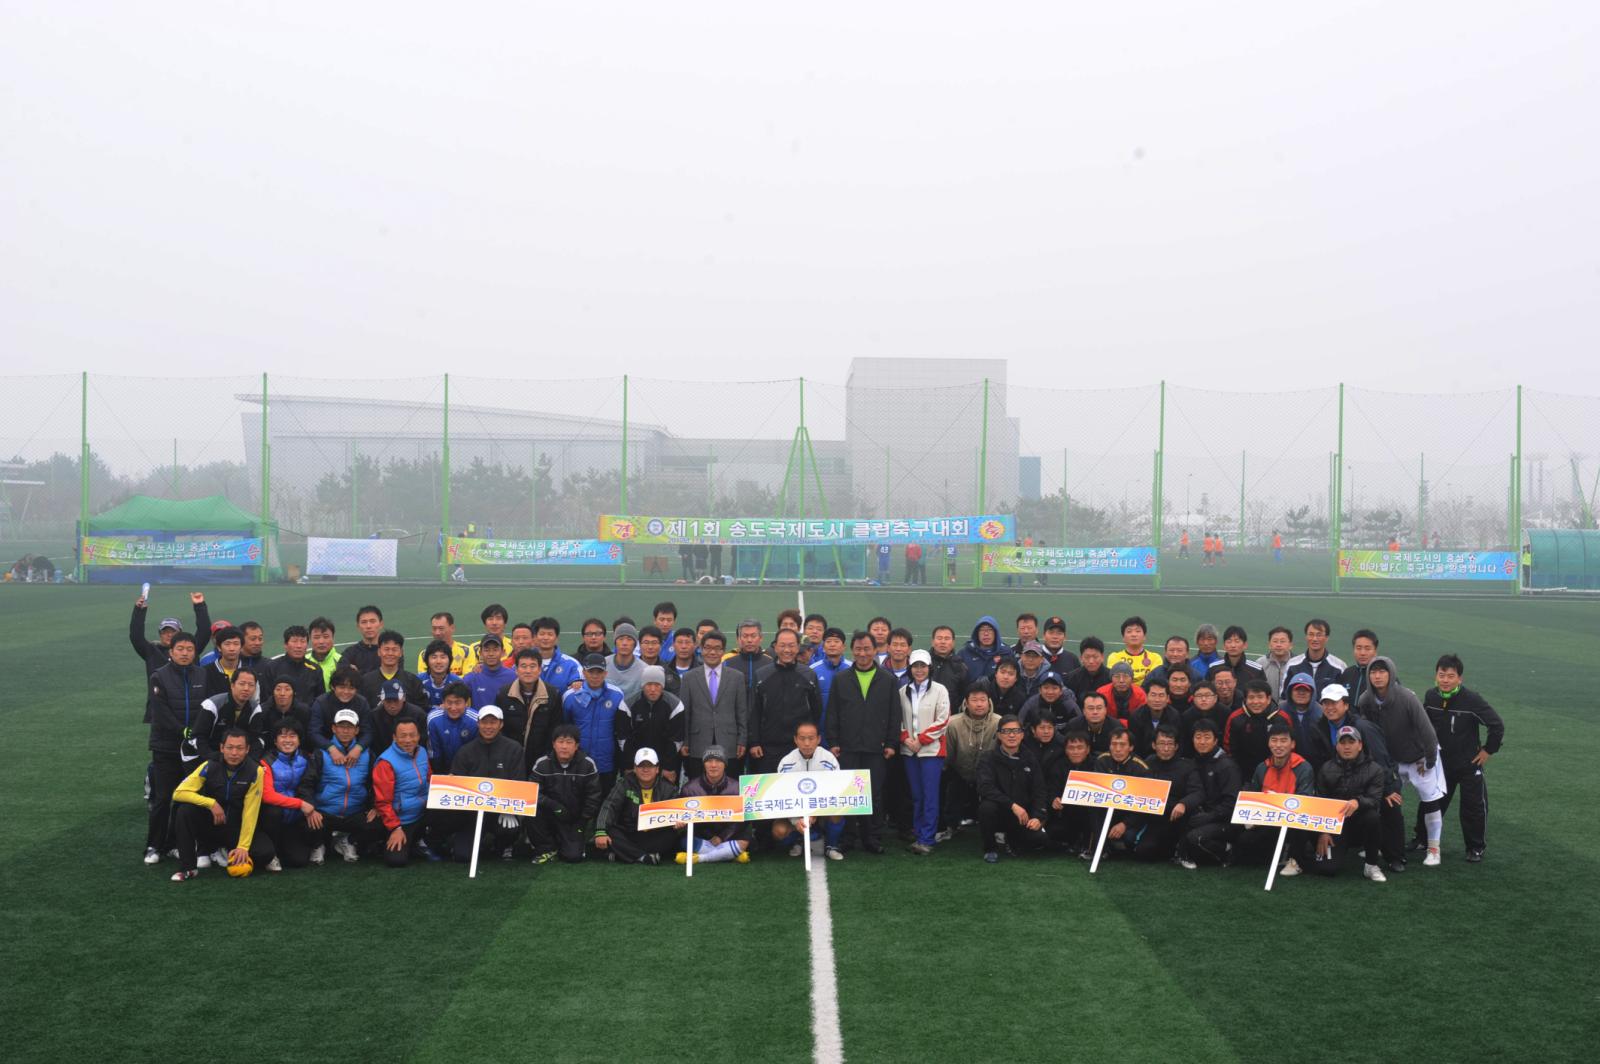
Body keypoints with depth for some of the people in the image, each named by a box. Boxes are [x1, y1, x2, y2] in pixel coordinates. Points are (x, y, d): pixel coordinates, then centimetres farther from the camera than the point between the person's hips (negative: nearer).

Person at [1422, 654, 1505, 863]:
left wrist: (1488, 750, -10)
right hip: (1440, 762, 4)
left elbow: (1497, 725, -15)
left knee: (1473, 806, 5)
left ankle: (1475, 847, 20)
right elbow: (1424, 724, 12)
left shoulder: (1472, 700, -23)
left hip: (1469, 764, -4)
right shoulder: (1431, 696, -8)